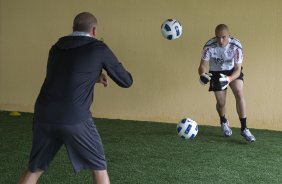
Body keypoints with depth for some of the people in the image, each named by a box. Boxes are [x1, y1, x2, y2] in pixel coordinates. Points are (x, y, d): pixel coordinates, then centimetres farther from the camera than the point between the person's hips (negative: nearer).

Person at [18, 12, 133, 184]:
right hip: (75, 119, -5)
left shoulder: (56, 48, 18)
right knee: (99, 166, 15)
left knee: (35, 169, 20)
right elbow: (126, 81, 10)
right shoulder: (99, 49, 3)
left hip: (44, 116, 5)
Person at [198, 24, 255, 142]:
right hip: (216, 73, 0)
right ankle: (224, 122, 37)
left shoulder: (236, 46, -29)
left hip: (232, 71, 0)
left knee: (239, 94, -20)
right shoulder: (209, 46, -28)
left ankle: (244, 129, -10)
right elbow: (203, 65, -22)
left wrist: (229, 79, -46)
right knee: (221, 102, 1)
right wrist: (202, 74, -47)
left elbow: (238, 69, -26)